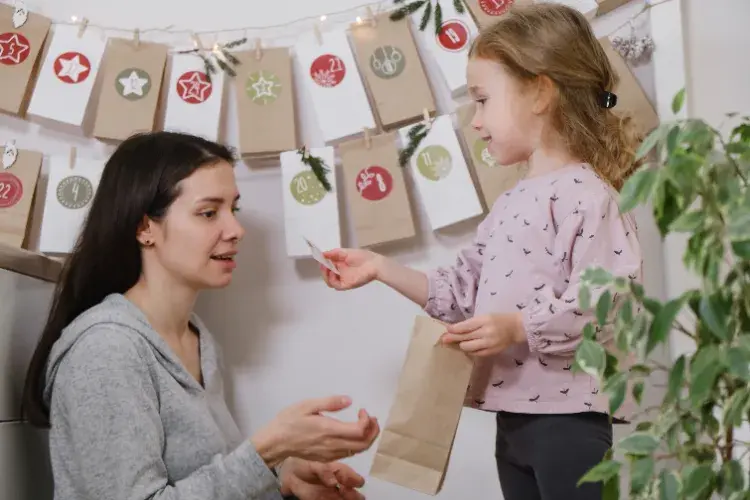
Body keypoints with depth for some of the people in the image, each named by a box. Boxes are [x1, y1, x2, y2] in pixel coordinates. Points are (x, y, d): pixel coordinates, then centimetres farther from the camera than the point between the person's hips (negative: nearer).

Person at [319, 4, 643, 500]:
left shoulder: (585, 194, -13)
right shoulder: (509, 204, 15)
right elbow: (462, 293, 17)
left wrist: (517, 327, -27)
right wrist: (380, 267, 14)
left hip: (568, 417, -9)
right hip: (513, 418, 9)